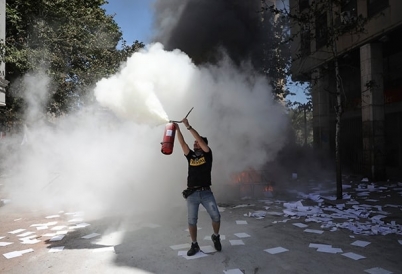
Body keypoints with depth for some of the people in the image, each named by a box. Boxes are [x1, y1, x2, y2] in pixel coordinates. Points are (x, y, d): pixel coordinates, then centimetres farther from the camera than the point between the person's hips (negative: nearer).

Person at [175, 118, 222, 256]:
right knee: (191, 221, 5)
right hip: (192, 194, 3)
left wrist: (188, 126, -9)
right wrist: (178, 129, -7)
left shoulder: (207, 154, 3)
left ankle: (216, 237, 21)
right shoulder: (190, 156, 12)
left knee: (216, 216, -7)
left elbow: (199, 139, -8)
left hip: (206, 192, -3)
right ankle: (194, 245, 21)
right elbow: (182, 143, 2)